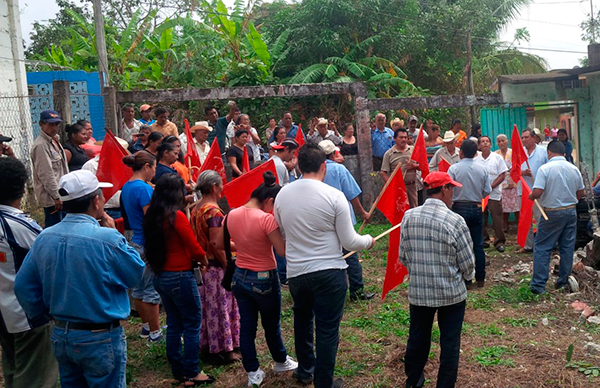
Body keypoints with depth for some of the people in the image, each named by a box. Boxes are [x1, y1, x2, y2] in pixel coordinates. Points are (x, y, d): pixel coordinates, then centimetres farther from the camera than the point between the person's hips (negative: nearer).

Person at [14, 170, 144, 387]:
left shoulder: (44, 238, -3)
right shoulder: (108, 239, -23)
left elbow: (23, 286, 3)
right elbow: (136, 273, -10)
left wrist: (43, 316, 17)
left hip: (60, 336, 6)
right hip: (100, 339, -6)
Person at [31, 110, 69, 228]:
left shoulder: (55, 140, 14)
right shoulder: (41, 145, -16)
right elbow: (46, 175, -20)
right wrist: (56, 197, -19)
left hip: (60, 195, 10)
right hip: (51, 197, -10)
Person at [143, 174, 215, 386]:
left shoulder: (152, 216, 3)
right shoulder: (177, 216, -18)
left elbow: (154, 246, 10)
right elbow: (194, 248, -15)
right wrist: (204, 260, 6)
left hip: (160, 276, 8)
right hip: (180, 277, -8)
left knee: (174, 324, 17)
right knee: (192, 325, 4)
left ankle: (177, 370, 27)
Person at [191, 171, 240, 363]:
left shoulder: (195, 209, 8)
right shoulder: (213, 211, -19)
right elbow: (215, 243, -22)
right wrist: (227, 265, -15)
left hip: (202, 265, 9)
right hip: (216, 266, -9)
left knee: (208, 305, 18)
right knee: (221, 306, 1)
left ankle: (207, 344, 28)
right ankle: (224, 349, 10)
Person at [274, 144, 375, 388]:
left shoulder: (282, 194, -4)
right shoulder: (334, 196, -15)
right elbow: (349, 242, -11)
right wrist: (368, 240, 10)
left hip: (296, 272, 4)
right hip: (330, 272, -4)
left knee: (302, 319, 27)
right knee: (328, 329, 9)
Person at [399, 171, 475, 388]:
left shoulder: (409, 217, -7)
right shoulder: (455, 221, -17)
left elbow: (403, 256, 2)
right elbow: (467, 262, -9)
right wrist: (466, 277, 13)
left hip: (418, 292, 4)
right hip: (452, 294, -4)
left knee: (418, 338, 20)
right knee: (450, 343, 12)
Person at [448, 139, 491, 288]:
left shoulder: (454, 168, -11)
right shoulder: (482, 169, -1)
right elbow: (487, 191, 3)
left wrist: (449, 203, 6)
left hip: (459, 208, -3)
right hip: (476, 209, 3)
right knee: (478, 244, 10)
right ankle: (480, 279, 16)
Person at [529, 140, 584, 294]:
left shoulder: (545, 169, -14)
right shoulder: (574, 169, 3)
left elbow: (537, 192, -21)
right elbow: (581, 193, 10)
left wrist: (531, 196, 0)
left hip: (552, 213, -5)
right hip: (571, 212, 5)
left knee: (541, 248, 1)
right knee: (567, 247, 13)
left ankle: (538, 284, -2)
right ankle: (563, 282, 20)